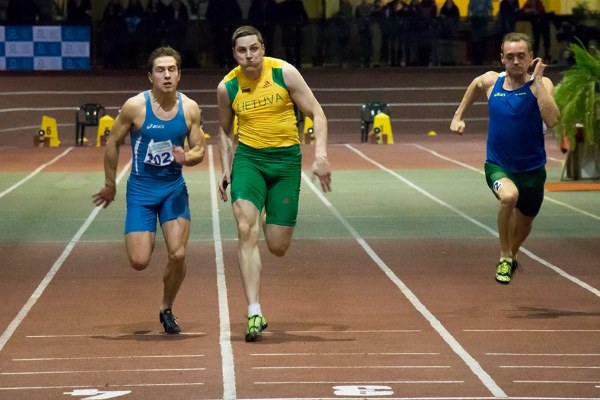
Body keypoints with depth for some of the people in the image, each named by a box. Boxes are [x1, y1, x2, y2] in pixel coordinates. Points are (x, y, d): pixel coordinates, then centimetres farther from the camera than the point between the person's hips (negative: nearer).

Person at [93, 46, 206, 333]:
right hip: (141, 189, -2)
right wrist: (110, 185, 5)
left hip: (174, 189, 2)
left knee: (178, 254, -12)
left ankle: (167, 310, 14)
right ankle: (146, 240, 32)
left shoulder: (190, 108, -6)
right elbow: (113, 143, -2)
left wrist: (187, 157, -22)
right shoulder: (135, 106, -14)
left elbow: (199, 150, 3)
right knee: (139, 262, -8)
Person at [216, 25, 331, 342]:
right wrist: (226, 170, 8)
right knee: (246, 230, -21)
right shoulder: (227, 87, -1)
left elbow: (317, 114, -3)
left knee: (278, 247, -1)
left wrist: (321, 155, -15)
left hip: (286, 158, -1)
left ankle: (274, 219, 41)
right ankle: (254, 313, -20)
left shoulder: (284, 72, -8)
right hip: (248, 158, 1)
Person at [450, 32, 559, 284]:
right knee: (509, 196, -34)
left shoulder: (541, 84, -13)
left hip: (532, 169, 1)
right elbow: (475, 86, 21)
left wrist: (536, 81, -31)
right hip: (498, 166, -1)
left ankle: (512, 255, 55)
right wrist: (459, 115, 19)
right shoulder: (490, 81, -6)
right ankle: (505, 258, -14)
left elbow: (552, 120, -31)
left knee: (524, 224, 19)